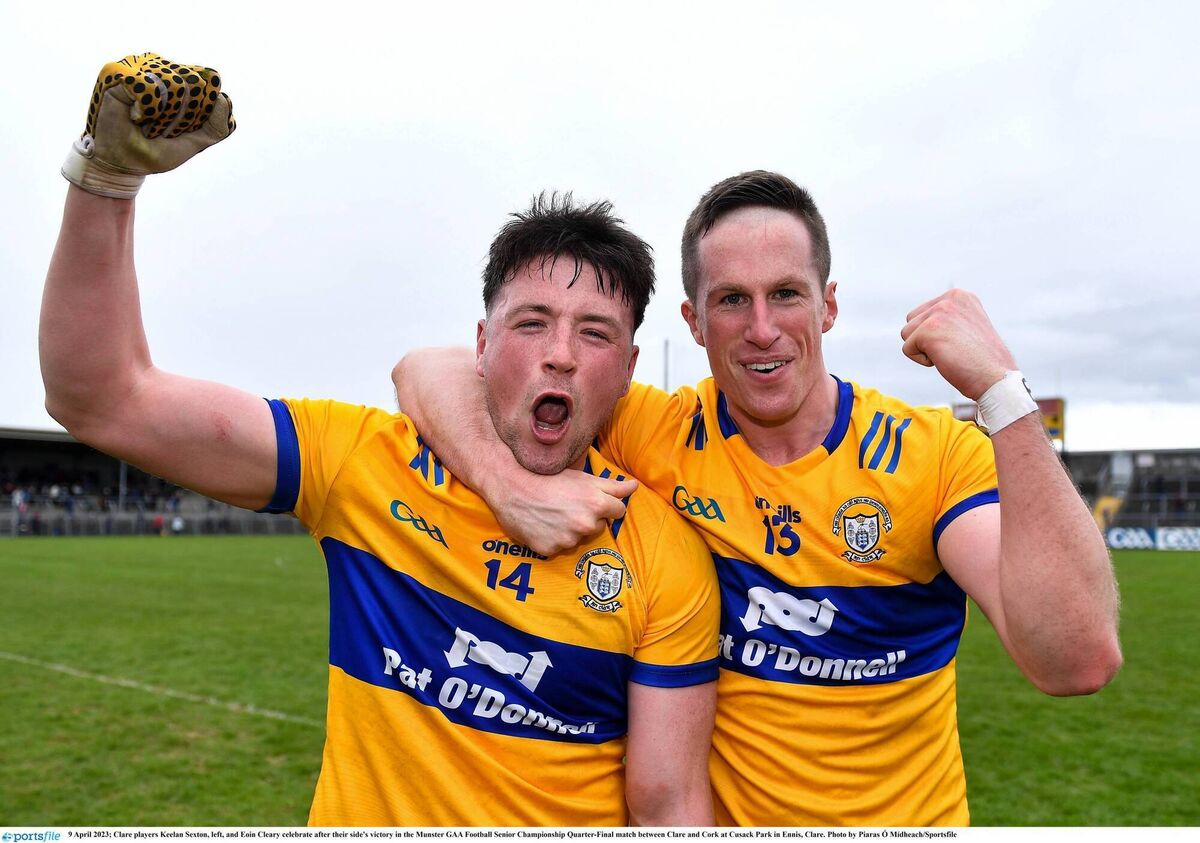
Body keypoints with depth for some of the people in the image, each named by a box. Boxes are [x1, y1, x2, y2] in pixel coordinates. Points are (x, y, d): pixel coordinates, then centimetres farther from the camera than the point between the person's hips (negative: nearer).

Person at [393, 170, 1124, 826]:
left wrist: (1002, 389, -32)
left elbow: (1078, 660, -27)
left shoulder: (938, 453, -14)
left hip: (912, 815, 0)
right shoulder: (653, 436, -12)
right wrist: (512, 487, -32)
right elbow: (430, 370, -13)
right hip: (710, 815, 1)